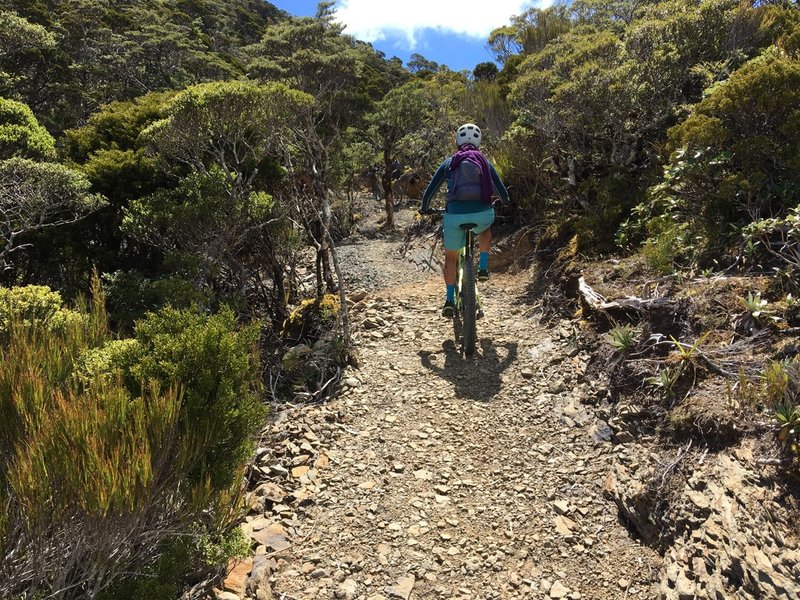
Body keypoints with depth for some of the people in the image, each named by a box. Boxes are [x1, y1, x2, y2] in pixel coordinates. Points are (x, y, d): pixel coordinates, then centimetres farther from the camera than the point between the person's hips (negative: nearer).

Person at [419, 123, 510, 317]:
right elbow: (503, 192, 20)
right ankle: (483, 268, 24)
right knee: (485, 230, 38)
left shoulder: (448, 163, 14)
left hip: (455, 215, -1)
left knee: (451, 257, 20)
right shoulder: (485, 162, 16)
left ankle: (450, 300, 11)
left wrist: (424, 209, 31)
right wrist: (504, 202, 42)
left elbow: (429, 192, 12)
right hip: (483, 214, 1)